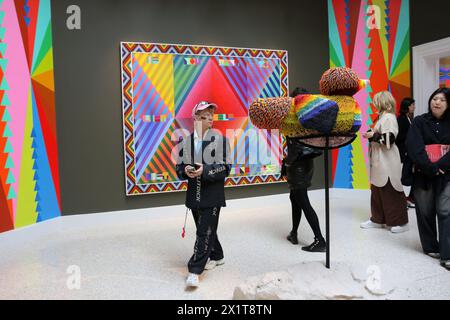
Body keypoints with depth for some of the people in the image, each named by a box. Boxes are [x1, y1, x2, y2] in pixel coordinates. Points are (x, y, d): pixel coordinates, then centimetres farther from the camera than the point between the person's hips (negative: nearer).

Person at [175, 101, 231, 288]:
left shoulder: (220, 139, -6)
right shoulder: (186, 141, 3)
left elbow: (225, 167, -9)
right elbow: (179, 168, 7)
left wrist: (205, 170, -22)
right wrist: (186, 170, -15)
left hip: (212, 195, -4)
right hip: (194, 194, 5)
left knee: (205, 232, -4)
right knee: (205, 230, 18)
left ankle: (195, 270, 4)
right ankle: (217, 256, 39)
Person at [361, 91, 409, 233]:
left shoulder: (389, 117, -13)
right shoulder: (383, 117, 15)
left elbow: (389, 139, -22)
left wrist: (373, 135, -17)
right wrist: (371, 135, 7)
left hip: (387, 162, -10)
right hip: (379, 161, 10)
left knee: (390, 192, -2)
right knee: (377, 190, 12)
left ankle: (400, 222, 10)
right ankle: (377, 219, 21)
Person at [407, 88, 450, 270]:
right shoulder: (419, 122, 1)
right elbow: (414, 149, -10)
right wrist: (431, 168, -18)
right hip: (423, 174, 0)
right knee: (426, 212, 8)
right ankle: (431, 247, 24)